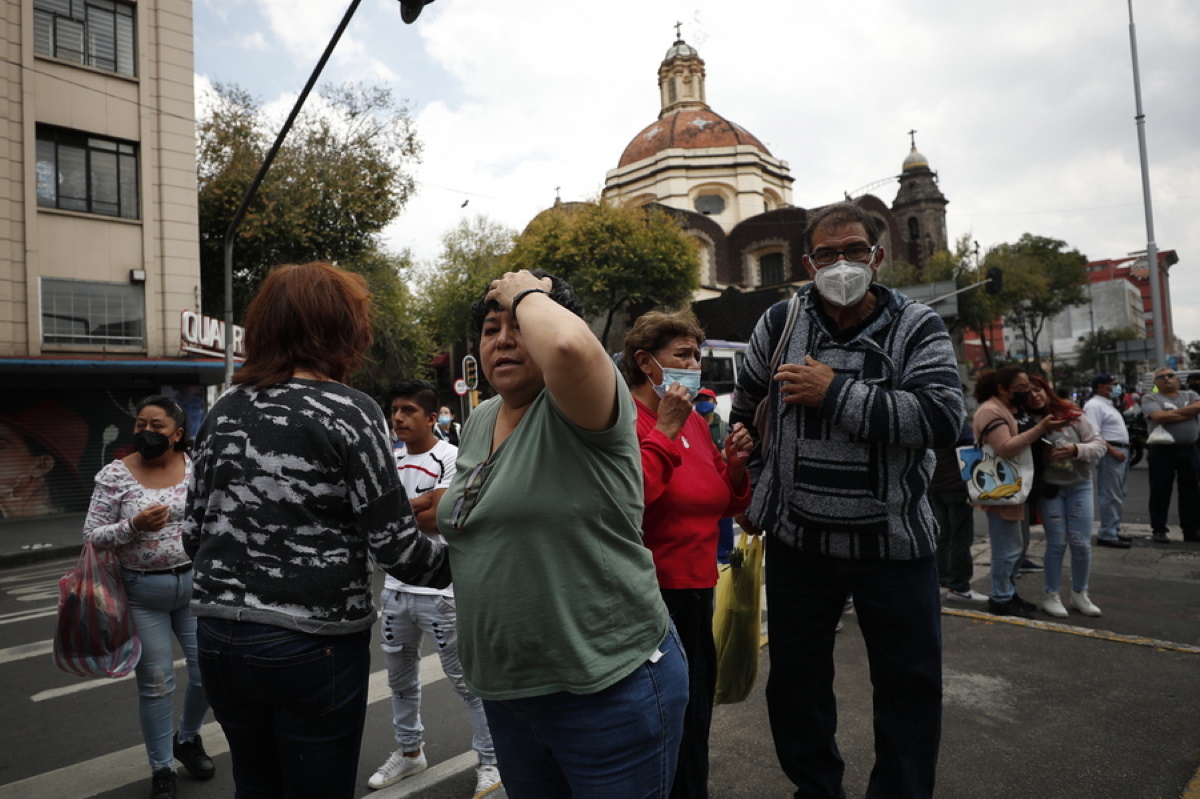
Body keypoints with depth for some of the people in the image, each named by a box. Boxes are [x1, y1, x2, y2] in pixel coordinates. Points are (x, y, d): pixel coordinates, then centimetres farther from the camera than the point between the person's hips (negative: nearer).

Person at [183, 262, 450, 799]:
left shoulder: (224, 410, 3)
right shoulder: (350, 412, -14)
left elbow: (193, 533, 8)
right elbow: (395, 547, -17)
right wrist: (458, 562, 1)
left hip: (219, 637, 6)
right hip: (312, 647, -6)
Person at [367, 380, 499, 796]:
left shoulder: (451, 457, -11)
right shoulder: (391, 459, 10)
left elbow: (439, 519, -18)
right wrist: (418, 503, -10)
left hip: (438, 588, -7)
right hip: (395, 586, 7)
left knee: (465, 677, 3)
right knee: (400, 676, 20)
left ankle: (491, 758, 19)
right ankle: (410, 751, 39)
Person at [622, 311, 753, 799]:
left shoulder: (696, 421, 10)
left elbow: (725, 505, 16)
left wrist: (734, 464, -4)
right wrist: (666, 430, -22)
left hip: (697, 588, 8)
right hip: (652, 591, -8)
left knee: (696, 715, 21)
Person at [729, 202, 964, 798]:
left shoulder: (917, 327, -7)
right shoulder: (781, 322, -2)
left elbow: (942, 417, -22)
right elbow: (746, 399, 15)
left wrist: (835, 393, -24)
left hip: (894, 541, -1)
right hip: (798, 537, 2)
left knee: (911, 684, 11)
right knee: (795, 680, 15)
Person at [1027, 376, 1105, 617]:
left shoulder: (1072, 414, -5)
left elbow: (1099, 444, -4)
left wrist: (1076, 450, -20)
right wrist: (1040, 456, -18)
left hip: (1079, 485, 1)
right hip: (1048, 488, -1)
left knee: (1081, 543, 4)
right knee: (1056, 543, 1)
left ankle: (1080, 594, 22)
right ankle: (1052, 596, 15)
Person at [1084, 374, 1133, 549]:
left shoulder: (1107, 404, 19)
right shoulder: (1094, 405, -14)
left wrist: (1124, 450, 16)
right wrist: (1113, 451, -24)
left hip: (1120, 452, 11)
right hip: (1109, 453, -11)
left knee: (1118, 495, 16)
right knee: (1110, 497, -8)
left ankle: (1114, 530, 24)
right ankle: (1107, 535, -4)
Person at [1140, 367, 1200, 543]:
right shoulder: (1150, 398, 1)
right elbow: (1159, 417, -17)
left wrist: (1173, 412, -12)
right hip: (1162, 450, -4)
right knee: (1160, 492, 1)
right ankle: (1159, 530, 8)